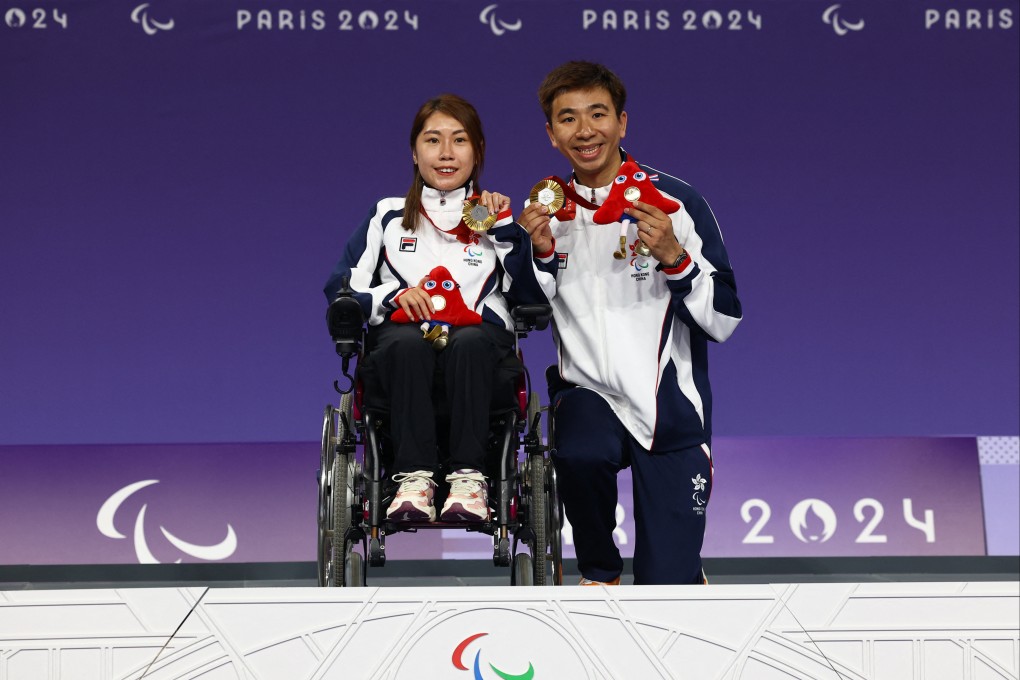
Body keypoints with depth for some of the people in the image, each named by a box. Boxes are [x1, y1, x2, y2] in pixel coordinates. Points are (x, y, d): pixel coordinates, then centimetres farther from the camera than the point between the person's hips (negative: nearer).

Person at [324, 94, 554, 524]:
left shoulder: (493, 216, 22)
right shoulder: (388, 217, 22)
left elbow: (536, 293, 7)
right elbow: (340, 288, 10)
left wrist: (506, 229, 1)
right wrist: (393, 295, -7)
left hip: (479, 338, 0)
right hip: (400, 335, 0)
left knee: (469, 343, -38)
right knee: (409, 343, -38)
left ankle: (468, 478, -44)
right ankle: (413, 478, -45)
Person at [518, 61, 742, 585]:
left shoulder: (676, 203, -5)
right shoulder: (549, 212, 6)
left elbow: (724, 321, -6)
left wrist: (674, 258, -21)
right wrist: (540, 254, -4)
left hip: (670, 407, -2)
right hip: (588, 392, 2)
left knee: (665, 588, -9)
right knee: (580, 454, -36)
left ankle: (680, 565, 30)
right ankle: (599, 571, -6)